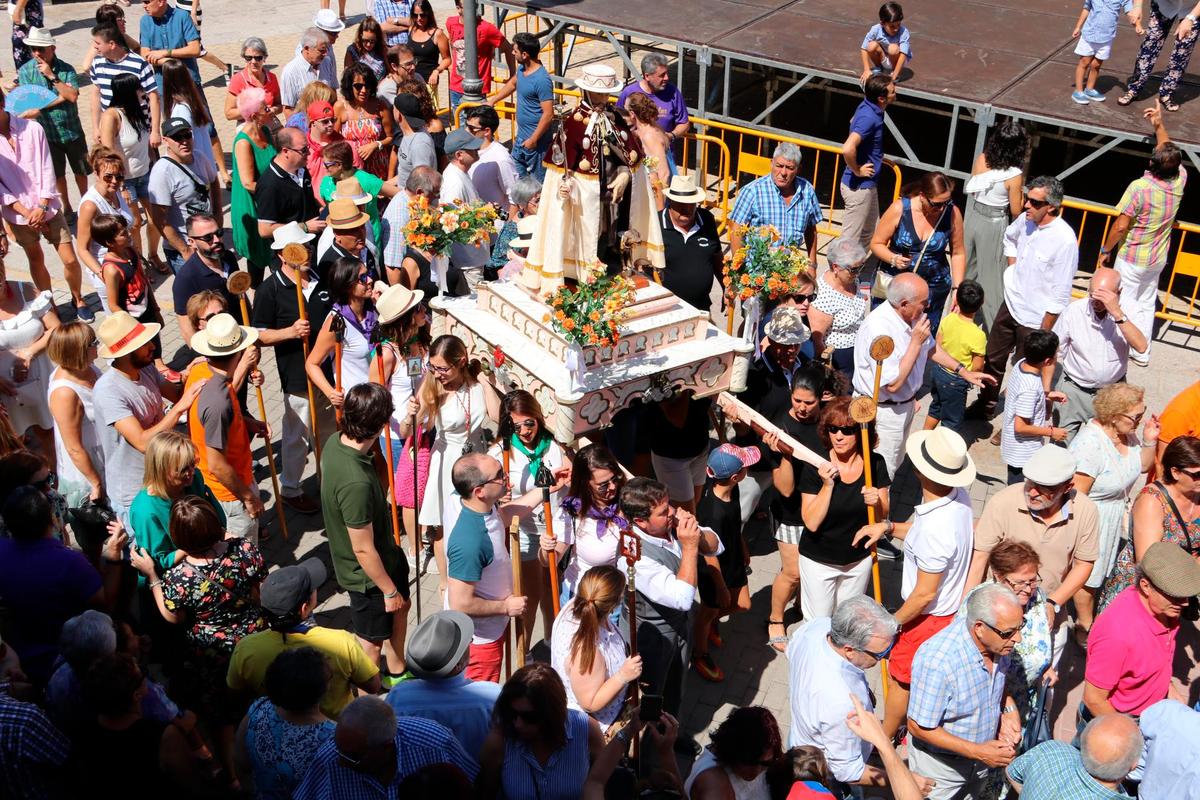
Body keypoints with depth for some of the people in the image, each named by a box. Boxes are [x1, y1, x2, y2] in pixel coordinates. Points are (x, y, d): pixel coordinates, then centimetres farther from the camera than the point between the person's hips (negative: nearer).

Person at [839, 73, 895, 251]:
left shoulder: (868, 107, 1)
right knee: (851, 239, 2)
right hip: (859, 186, -10)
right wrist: (857, 171, -23)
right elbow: (847, 150, -41)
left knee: (868, 232, 25)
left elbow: (853, 122, 26)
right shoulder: (869, 117, -28)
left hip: (868, 184, 10)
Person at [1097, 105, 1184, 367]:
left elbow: (1120, 226, -23)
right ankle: (1142, 352, 29)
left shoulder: (1139, 187, -28)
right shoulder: (1179, 180, -10)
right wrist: (1159, 125, 16)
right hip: (1158, 259, 6)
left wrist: (1105, 251, -10)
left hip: (1132, 259, -6)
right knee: (1147, 304, 19)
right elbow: (1171, 153, 12)